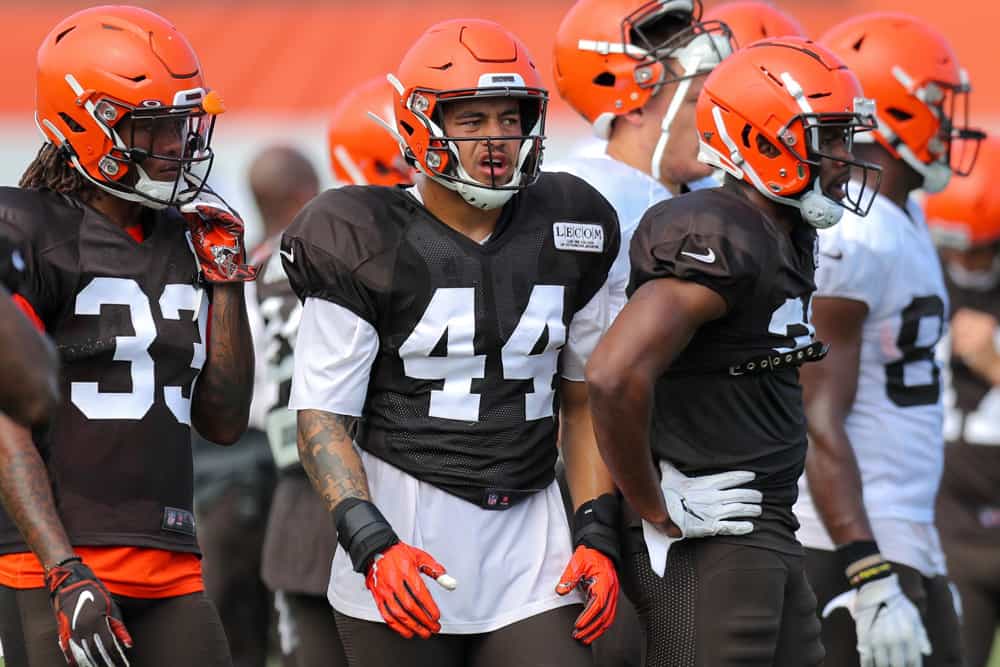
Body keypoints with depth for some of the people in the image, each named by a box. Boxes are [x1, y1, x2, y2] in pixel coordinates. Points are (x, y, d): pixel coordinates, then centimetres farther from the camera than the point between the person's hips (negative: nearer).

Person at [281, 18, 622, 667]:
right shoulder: (367, 247, -5)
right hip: (406, 544, -4)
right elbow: (322, 417, -7)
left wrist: (597, 534, 5)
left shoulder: (567, 236, 8)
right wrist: (372, 544, -20)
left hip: (531, 552, 4)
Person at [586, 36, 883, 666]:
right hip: (707, 543, -10)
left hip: (769, 536, 10)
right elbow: (615, 375, -29)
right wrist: (657, 510, -19)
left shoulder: (786, 237, 13)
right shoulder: (723, 241, -18)